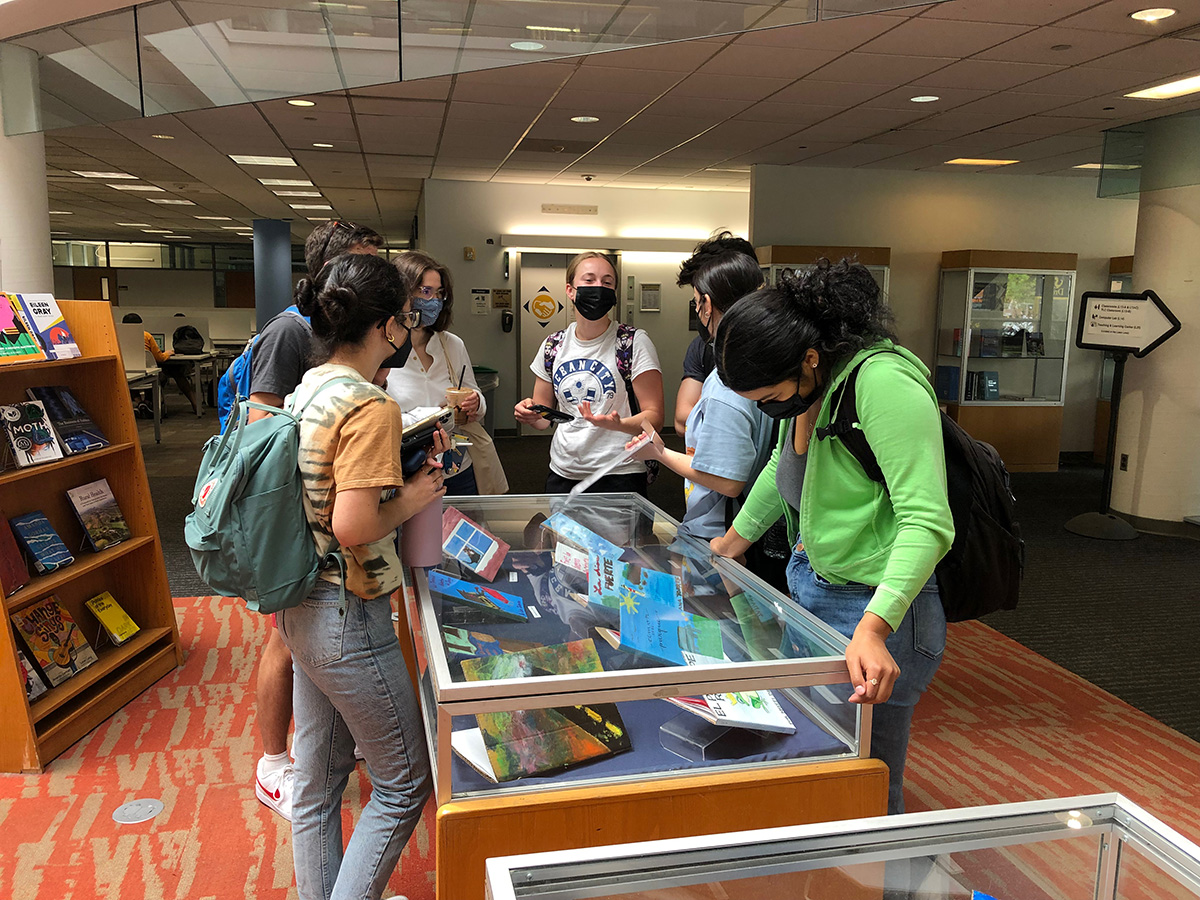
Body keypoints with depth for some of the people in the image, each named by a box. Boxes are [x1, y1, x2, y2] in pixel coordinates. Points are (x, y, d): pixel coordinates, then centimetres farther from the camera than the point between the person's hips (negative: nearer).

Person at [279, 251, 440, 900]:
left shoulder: (306, 390, 5)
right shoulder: (371, 406, -23)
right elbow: (353, 526, -28)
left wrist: (404, 458, 6)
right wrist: (412, 499, -12)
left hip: (301, 609, 9)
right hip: (347, 619, -9)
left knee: (317, 778, 23)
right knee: (404, 783, 9)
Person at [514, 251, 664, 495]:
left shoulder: (634, 342, -8)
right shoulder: (552, 346, 5)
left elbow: (654, 416, -11)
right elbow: (544, 418, 13)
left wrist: (618, 424, -30)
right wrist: (531, 413, -10)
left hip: (619, 477, -4)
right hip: (562, 473, 4)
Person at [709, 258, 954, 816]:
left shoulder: (882, 382, -24)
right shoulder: (808, 386, 5)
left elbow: (928, 521, -29)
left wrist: (874, 628, -37)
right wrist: (731, 543, 28)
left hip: (875, 607, -9)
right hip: (809, 591, 9)